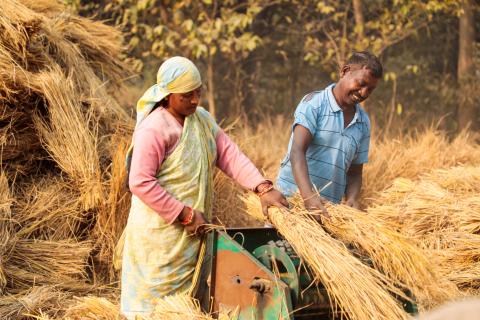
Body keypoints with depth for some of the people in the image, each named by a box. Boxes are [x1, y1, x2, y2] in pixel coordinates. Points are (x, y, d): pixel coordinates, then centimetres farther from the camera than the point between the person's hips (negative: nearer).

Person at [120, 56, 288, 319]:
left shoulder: (202, 119, 7)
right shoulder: (153, 129, -18)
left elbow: (229, 155, 1)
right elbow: (141, 183, -22)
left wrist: (262, 188, -13)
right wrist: (185, 214, -19)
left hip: (192, 232, 8)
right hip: (160, 231, -7)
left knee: (186, 294, 14)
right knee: (156, 297, -1)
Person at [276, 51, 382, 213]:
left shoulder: (363, 122, 12)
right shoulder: (314, 103, -6)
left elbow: (354, 172, 15)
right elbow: (297, 152, -18)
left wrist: (351, 199, -8)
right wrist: (309, 196, -33)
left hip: (328, 208, 5)